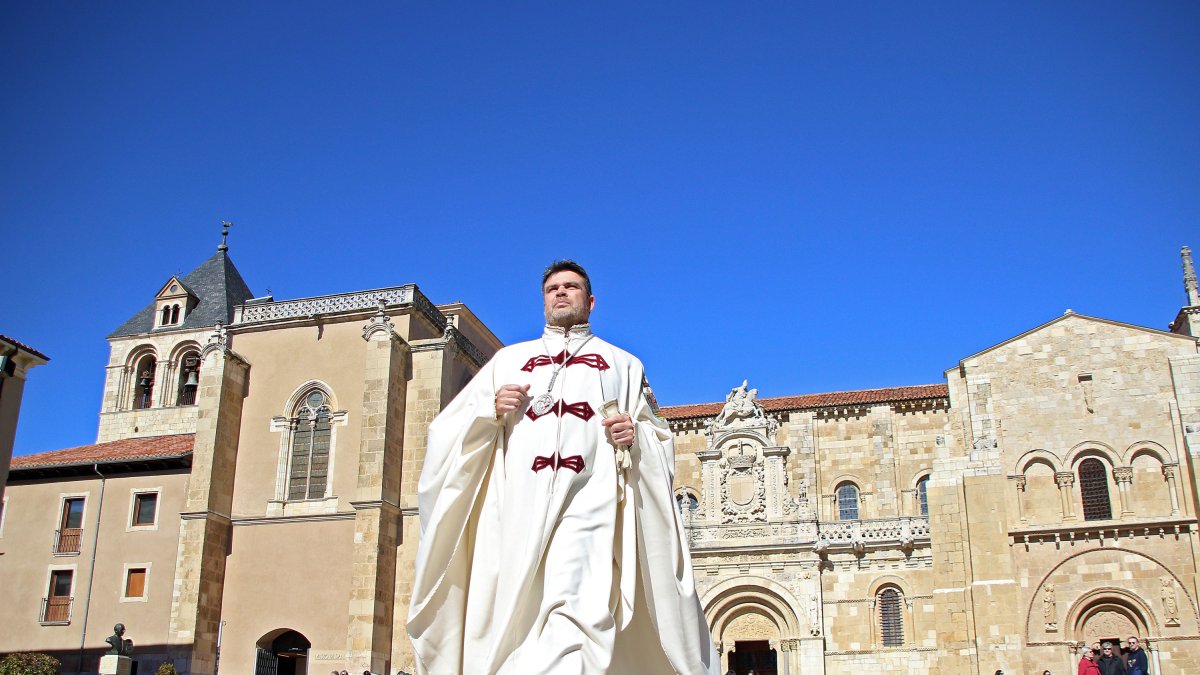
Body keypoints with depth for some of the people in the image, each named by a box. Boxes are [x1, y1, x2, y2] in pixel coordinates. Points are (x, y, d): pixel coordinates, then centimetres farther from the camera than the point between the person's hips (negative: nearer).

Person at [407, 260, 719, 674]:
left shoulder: (622, 365, 24)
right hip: (517, 502, 3)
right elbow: (447, 431, 20)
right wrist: (490, 409, 0)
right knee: (512, 619, -4)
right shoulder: (508, 358, 26)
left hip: (587, 497, -2)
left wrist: (636, 435, -2)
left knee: (573, 610, -23)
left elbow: (659, 438, 20)